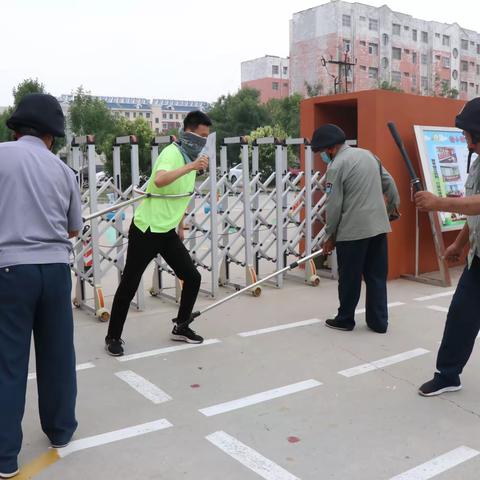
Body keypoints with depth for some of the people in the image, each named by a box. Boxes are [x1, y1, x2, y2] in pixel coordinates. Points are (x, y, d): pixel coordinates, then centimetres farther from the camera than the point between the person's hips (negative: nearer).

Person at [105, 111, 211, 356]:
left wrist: (180, 226, 25)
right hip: (146, 230, -8)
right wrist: (190, 167, -47)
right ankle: (113, 337, 15)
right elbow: (159, 181, -39)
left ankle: (181, 327, 23)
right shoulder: (172, 153, -17)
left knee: (192, 277, 5)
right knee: (129, 285, 0)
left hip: (168, 232, 8)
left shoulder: (190, 157, 11)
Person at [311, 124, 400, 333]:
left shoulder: (336, 166, -11)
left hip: (353, 230, -7)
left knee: (349, 278, 7)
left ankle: (345, 320, 20)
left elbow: (333, 206, -11)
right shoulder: (368, 154, 11)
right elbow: (388, 182, 18)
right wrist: (394, 205, 34)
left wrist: (330, 235, 0)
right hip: (378, 226, 7)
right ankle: (379, 321, 17)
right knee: (377, 276, 11)